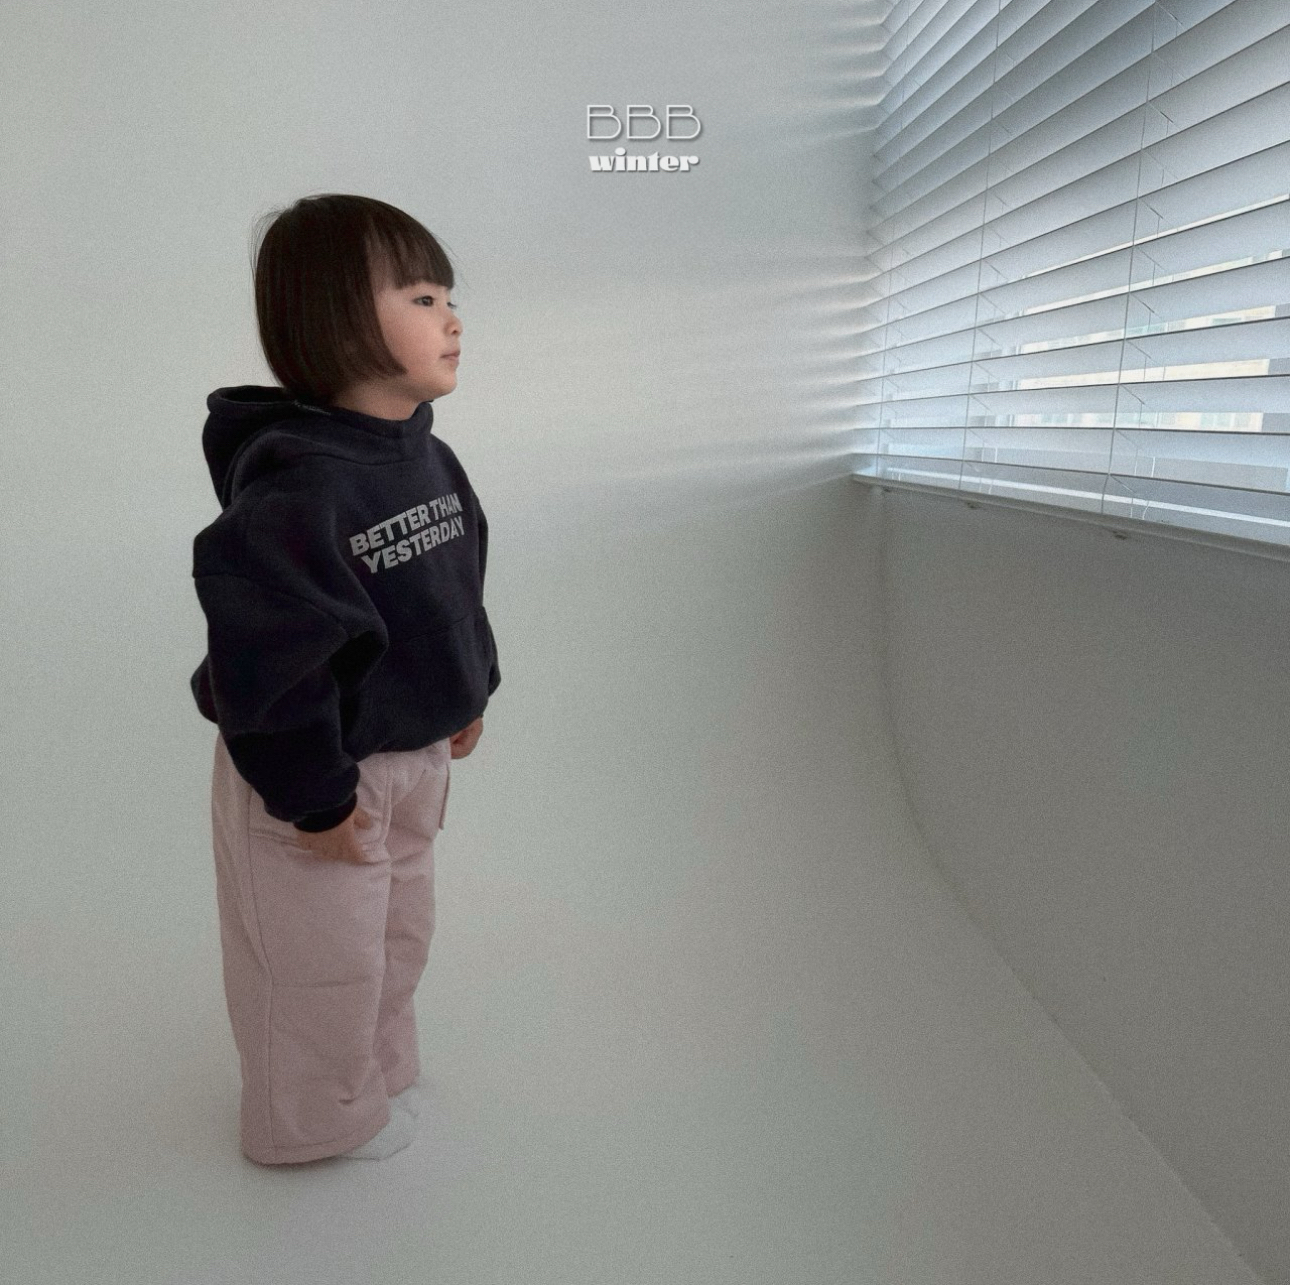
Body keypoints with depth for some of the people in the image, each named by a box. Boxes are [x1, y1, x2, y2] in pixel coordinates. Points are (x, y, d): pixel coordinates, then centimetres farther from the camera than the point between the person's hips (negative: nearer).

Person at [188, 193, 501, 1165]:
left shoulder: (428, 458, -1)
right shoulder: (293, 486, -30)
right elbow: (268, 660, -30)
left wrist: (468, 694, 16)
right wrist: (313, 795, -23)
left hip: (414, 755, 9)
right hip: (319, 772, -8)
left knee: (401, 929, 26)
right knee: (324, 957, 13)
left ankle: (379, 1067, 52)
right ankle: (320, 1118, 40)